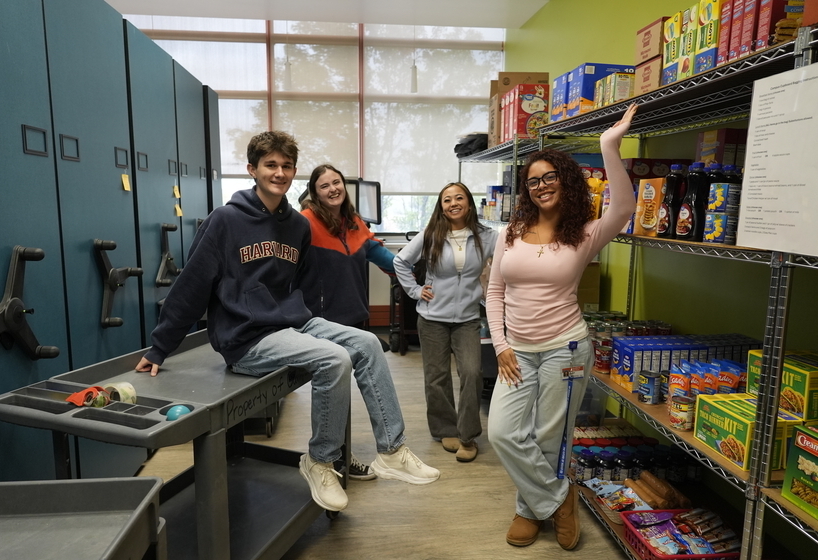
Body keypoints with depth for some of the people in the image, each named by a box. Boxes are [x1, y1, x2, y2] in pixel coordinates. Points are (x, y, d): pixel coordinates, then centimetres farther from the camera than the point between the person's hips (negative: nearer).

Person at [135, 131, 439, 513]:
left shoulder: (298, 225, 9)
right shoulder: (226, 220, -9)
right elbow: (190, 286, -8)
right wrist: (159, 348, -5)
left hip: (292, 322, 7)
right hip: (245, 339, -6)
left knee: (367, 343, -9)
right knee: (334, 359, -25)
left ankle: (390, 451, -2)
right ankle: (320, 461, -3)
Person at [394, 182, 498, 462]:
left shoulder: (485, 236, -3)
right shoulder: (430, 236, -3)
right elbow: (400, 261, 5)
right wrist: (415, 290, -1)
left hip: (468, 318, 0)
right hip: (433, 318, 1)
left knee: (472, 373, -12)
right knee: (437, 377, 8)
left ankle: (467, 435, 7)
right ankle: (446, 431, 27)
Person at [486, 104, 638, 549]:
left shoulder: (585, 235, -5)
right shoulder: (511, 233, 4)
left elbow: (623, 210, -26)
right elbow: (494, 292, 7)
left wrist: (609, 147, -30)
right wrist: (500, 345, 0)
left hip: (564, 349, -3)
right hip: (517, 351, 4)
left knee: (547, 439, 8)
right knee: (503, 433, -2)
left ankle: (532, 508, 35)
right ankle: (558, 498, 23)